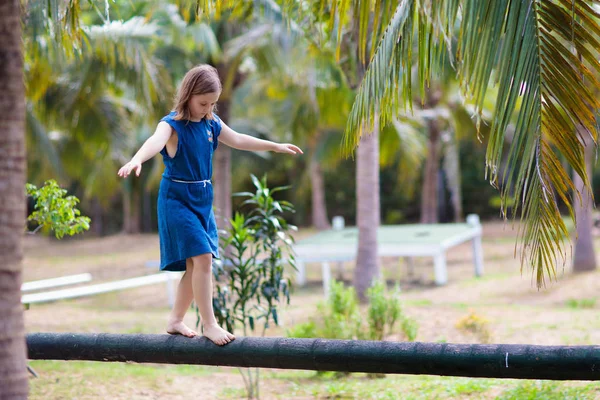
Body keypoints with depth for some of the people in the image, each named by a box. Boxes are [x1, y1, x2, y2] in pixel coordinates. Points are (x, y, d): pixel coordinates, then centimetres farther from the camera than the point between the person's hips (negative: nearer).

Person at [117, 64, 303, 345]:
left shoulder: (211, 123, 7)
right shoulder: (172, 124, -15)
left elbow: (238, 140, 23)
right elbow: (156, 141, -38)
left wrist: (275, 146, 32)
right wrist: (136, 160, -59)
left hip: (202, 199, 8)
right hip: (177, 199, -8)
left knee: (196, 263, 9)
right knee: (202, 257, -15)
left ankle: (175, 320, 23)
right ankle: (209, 324, -8)